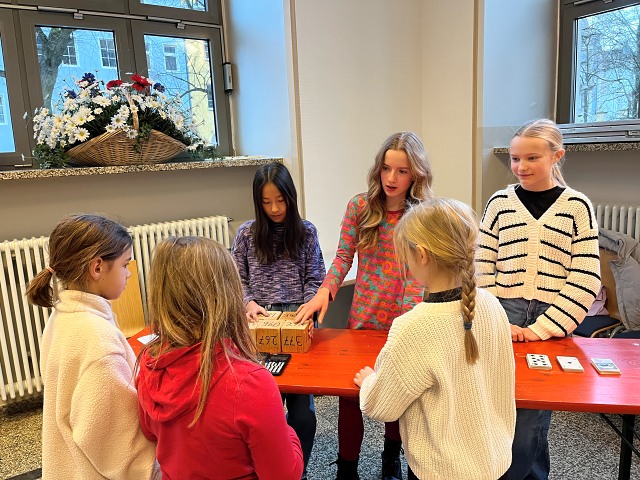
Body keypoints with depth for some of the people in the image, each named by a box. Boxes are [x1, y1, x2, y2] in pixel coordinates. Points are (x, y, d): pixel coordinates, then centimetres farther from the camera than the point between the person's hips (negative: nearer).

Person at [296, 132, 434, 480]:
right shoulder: (360, 207, -5)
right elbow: (343, 256, -2)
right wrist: (324, 292, -17)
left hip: (404, 321, 0)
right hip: (362, 318, 1)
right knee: (349, 393, 6)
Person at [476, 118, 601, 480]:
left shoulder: (578, 207, 1)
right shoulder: (500, 202, 4)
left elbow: (585, 282, -3)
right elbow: (483, 269, 3)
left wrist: (541, 329, -10)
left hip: (551, 326, -1)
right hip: (502, 322, 2)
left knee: (528, 421, 0)